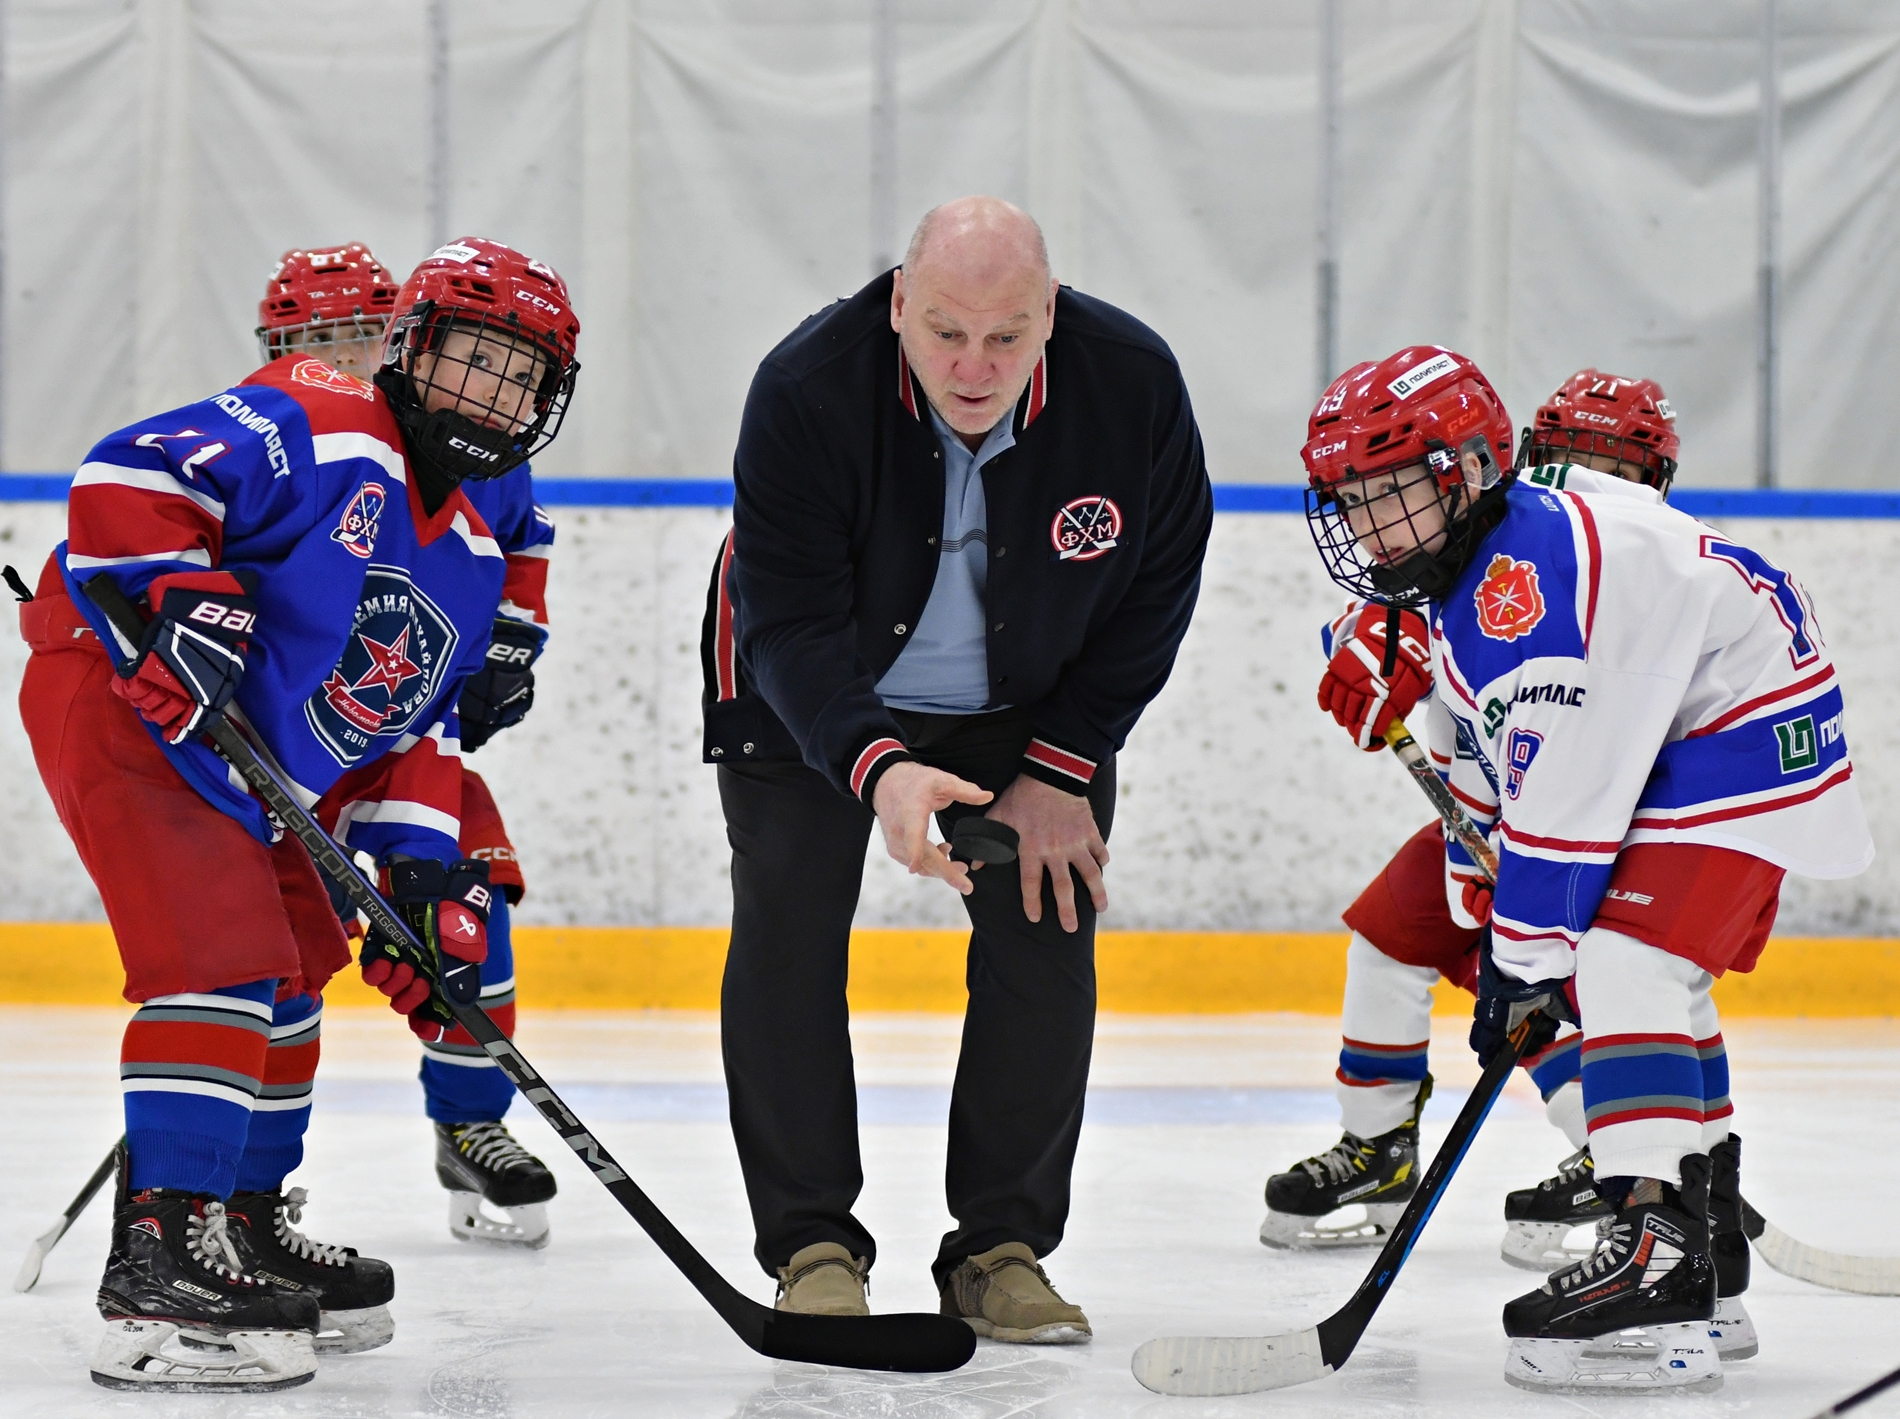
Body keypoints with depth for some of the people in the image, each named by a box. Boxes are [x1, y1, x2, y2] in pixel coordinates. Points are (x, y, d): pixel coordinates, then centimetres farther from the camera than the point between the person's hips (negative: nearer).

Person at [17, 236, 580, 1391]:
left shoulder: (474, 546, 10)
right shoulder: (313, 427, -17)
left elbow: (417, 719, 13)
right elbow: (123, 483, -25)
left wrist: (419, 859, 2)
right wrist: (174, 601, -36)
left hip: (258, 774, 10)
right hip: (123, 703, -10)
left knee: (294, 963, 20)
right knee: (223, 957, -20)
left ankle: (248, 1222, 35)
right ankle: (162, 1262, -22)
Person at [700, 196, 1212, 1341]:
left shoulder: (1134, 384, -25)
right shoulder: (806, 390, -32)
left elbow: (1154, 595, -10)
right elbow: (789, 621, -30)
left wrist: (1060, 770, -12)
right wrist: (876, 767, -47)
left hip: (1030, 708, 2)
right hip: (812, 704, -2)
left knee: (1046, 939, -4)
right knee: (788, 934, -8)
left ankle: (1002, 1247, 7)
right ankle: (812, 1245, 3)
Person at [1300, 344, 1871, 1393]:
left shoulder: (1543, 570, -28)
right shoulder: (1457, 585, 7)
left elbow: (1566, 789, -28)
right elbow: (1481, 771, 15)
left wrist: (1527, 952, -20)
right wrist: (1493, 929, 10)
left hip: (1747, 733, -12)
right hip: (1657, 747, 12)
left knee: (1624, 966, -24)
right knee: (1648, 984, 20)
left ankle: (1658, 1258, -30)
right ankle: (1707, 1245, 33)